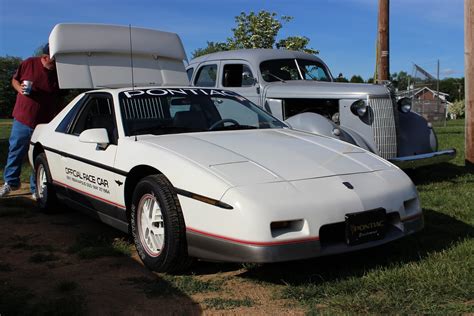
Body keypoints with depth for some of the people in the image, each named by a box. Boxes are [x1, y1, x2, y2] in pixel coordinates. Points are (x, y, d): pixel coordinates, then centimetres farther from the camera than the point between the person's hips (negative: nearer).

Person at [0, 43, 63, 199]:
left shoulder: (59, 74, -5)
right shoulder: (29, 64, -5)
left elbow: (60, 100, 7)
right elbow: (14, 80, 11)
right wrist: (20, 89, -11)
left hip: (44, 124, -1)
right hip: (22, 119, 1)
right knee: (15, 151, 12)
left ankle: (36, 189, 19)